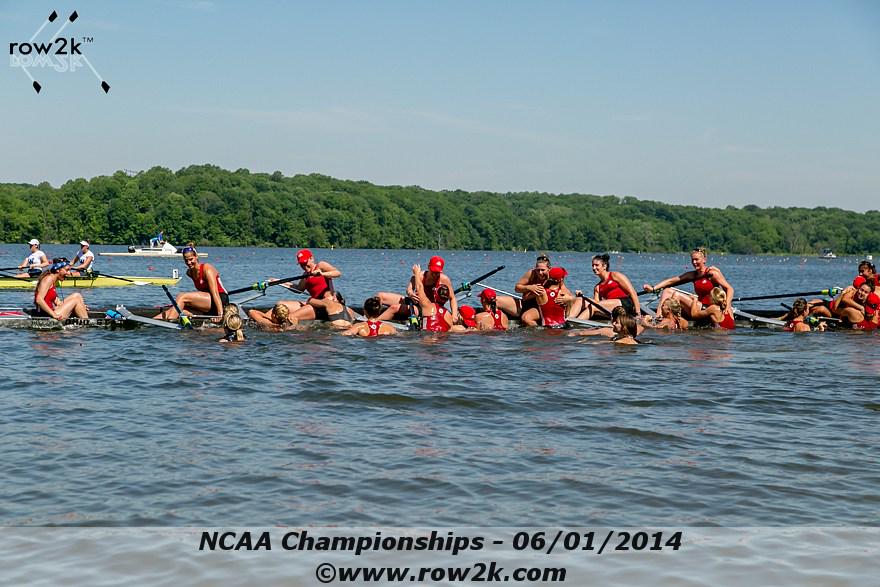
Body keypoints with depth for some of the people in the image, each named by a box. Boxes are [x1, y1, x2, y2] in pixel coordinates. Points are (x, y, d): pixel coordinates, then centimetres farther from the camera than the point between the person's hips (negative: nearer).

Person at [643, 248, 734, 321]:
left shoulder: (711, 273, -7)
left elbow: (729, 289, -10)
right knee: (667, 291, 3)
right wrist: (653, 288, 3)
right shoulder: (692, 275, 13)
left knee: (677, 295, -17)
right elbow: (671, 281, 12)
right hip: (700, 306, 8)